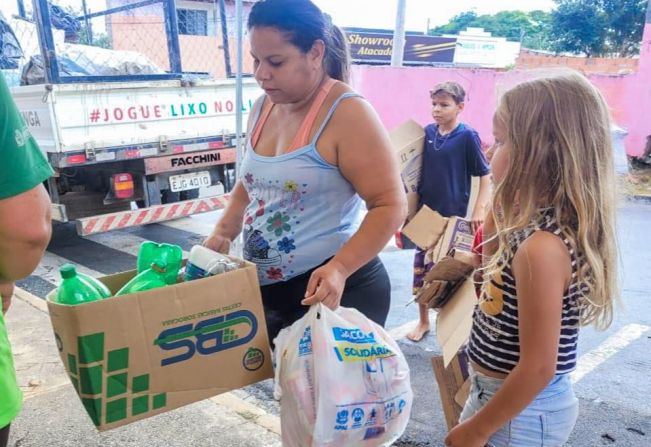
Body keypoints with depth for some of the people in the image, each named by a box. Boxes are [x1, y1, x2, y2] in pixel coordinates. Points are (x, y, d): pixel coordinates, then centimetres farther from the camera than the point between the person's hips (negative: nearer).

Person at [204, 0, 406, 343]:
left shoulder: (347, 113, -17)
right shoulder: (262, 109, 5)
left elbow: (390, 205, -19)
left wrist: (339, 269, -29)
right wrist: (222, 234, 4)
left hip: (333, 289, -7)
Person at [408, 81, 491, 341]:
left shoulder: (467, 136, -9)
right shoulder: (427, 132, 3)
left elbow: (485, 175, -6)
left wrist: (479, 210, -14)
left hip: (453, 215, -4)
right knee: (421, 267, 10)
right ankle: (423, 321, 28)